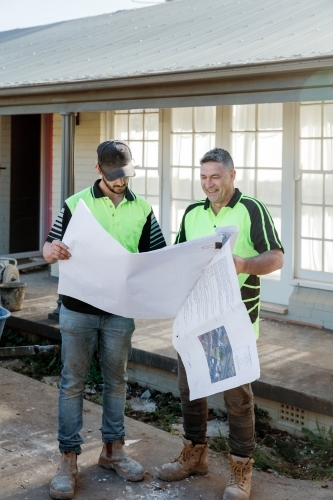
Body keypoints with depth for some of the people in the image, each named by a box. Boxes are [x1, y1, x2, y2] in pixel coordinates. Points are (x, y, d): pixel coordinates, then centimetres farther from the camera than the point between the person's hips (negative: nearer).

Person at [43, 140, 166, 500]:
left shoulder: (142, 209, 4)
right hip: (78, 308, -2)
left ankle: (112, 449, 28)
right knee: (73, 382, 3)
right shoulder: (76, 204, -4)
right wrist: (52, 250, -26)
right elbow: (49, 250, -2)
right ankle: (69, 458, 12)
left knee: (116, 380, 13)